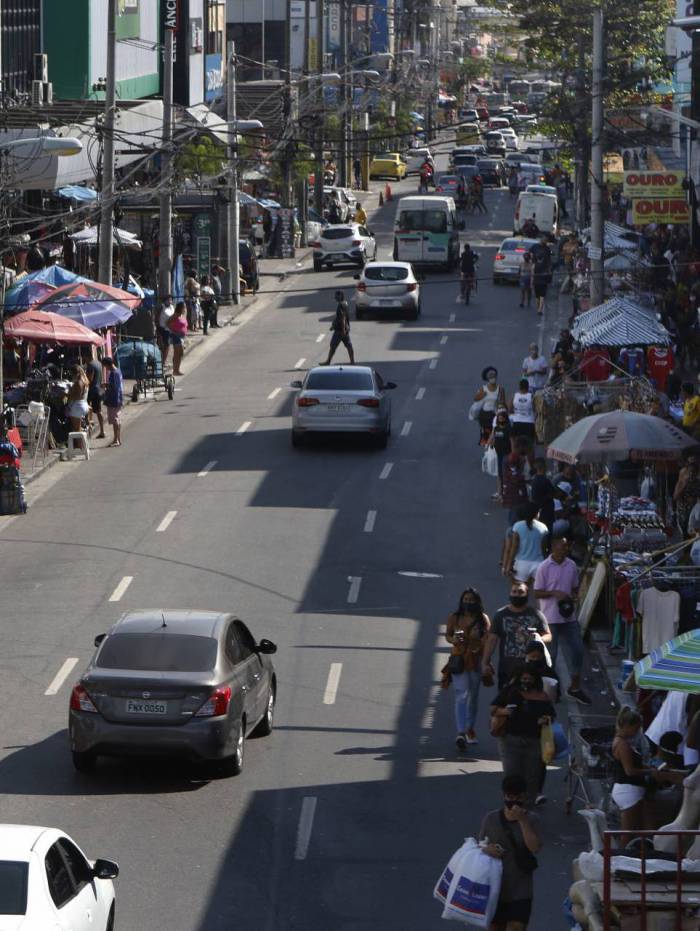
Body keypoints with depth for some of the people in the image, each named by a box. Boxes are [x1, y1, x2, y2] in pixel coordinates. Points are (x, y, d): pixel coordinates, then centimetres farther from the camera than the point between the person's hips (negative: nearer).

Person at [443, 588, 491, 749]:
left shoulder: (483, 619, -1)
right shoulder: (454, 618, 0)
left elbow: (488, 638, -3)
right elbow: (447, 634, 10)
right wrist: (452, 640, -12)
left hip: (476, 661, 2)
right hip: (459, 660, -2)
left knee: (473, 696, 14)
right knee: (462, 695, -12)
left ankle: (470, 728, 33)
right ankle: (461, 732, -19)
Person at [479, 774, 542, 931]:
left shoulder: (530, 819, -5)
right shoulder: (491, 819, 0)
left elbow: (535, 848, -18)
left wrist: (522, 820, -22)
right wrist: (486, 849, -15)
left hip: (520, 891, -3)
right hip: (494, 889, 3)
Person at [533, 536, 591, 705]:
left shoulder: (571, 565, 4)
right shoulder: (544, 568, -11)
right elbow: (537, 593, -7)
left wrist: (572, 596, -6)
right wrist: (555, 593, -21)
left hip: (569, 616, 5)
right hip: (551, 617, -5)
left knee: (577, 649, 7)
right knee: (550, 654, 1)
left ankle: (575, 687, 21)